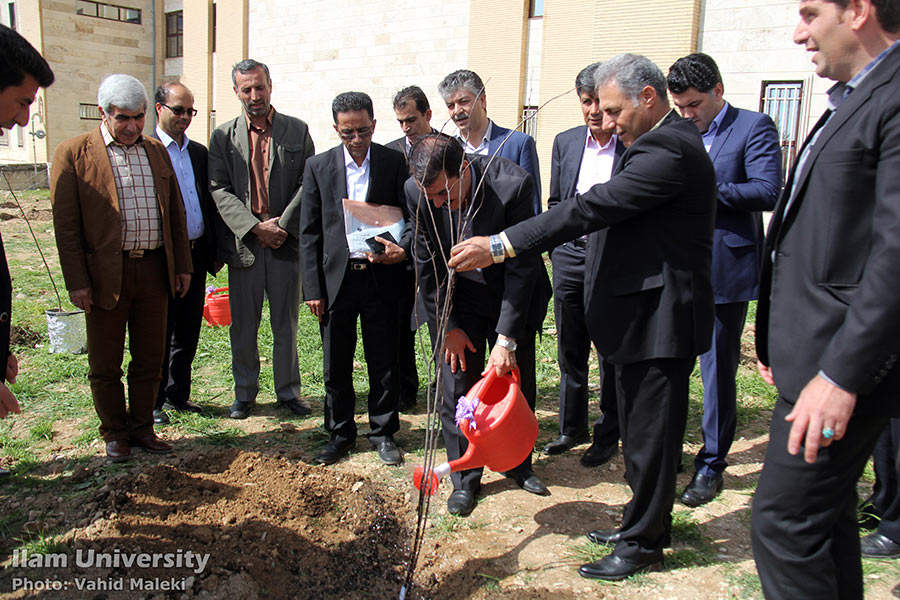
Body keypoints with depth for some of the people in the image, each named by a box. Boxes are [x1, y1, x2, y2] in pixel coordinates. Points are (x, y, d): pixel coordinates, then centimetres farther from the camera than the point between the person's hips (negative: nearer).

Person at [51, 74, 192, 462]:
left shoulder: (156, 150, 11)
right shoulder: (74, 154, -4)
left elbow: (175, 212, 14)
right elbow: (65, 225, -6)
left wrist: (182, 265, 10)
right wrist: (76, 281, -10)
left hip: (154, 270, 4)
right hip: (105, 275, -3)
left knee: (149, 359, 12)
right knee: (105, 365, 9)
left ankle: (142, 427, 28)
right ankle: (114, 434, 26)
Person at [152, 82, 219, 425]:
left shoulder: (199, 152, 13)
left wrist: (214, 251, 12)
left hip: (196, 255, 6)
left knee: (188, 331, 13)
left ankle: (178, 394, 27)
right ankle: (152, 401, 18)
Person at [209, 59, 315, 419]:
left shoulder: (297, 131, 6)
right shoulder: (223, 136, 5)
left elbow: (308, 184, 0)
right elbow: (219, 190, -2)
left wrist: (283, 225, -11)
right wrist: (256, 227, -13)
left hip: (287, 241, 0)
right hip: (243, 242, 0)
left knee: (286, 323, 9)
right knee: (243, 325, 9)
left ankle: (288, 390, 23)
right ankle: (245, 393, 25)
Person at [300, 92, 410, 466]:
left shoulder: (394, 162, 1)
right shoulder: (318, 167, 4)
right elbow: (309, 232, 4)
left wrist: (402, 249, -18)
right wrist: (312, 288, -1)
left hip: (381, 277, -1)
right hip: (336, 279, 1)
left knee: (384, 364, 8)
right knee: (336, 366, 10)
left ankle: (384, 433, 25)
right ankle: (340, 433, 27)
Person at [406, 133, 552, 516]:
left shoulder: (512, 184, -29)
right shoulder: (417, 191, -20)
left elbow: (521, 266, -23)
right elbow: (427, 265, -8)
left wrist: (506, 339, -23)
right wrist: (448, 326, -6)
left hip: (512, 295, -1)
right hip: (457, 298, 1)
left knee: (518, 383, 9)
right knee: (457, 387, 1)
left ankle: (519, 465, 32)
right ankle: (465, 478, 18)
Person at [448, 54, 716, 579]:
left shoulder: (668, 150, -20)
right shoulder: (666, 140, 14)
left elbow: (590, 209, -28)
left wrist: (498, 246, -28)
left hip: (660, 317, -11)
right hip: (643, 314, 11)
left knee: (649, 434, 3)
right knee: (640, 430, 20)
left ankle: (643, 544, 19)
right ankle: (648, 522, 36)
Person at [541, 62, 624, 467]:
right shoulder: (565, 142, 8)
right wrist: (555, 248, 6)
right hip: (570, 257, 4)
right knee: (570, 351, 13)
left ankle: (608, 435, 22)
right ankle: (572, 428, 29)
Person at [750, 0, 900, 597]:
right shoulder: (852, 98, 18)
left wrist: (842, 375, -23)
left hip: (844, 358, -10)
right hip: (819, 353, 10)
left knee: (783, 521, -4)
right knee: (826, 517, 20)